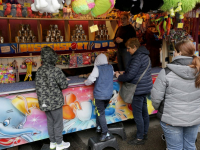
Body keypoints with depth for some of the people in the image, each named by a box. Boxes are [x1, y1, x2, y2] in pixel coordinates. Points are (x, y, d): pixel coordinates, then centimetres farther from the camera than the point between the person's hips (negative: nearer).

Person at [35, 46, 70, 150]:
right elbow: (64, 85, -16)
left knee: (50, 122, 19)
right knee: (58, 123, 9)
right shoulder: (55, 70, -21)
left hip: (44, 102, 7)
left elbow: (39, 86, 6)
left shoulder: (39, 71, 1)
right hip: (55, 102, -6)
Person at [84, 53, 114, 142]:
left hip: (99, 95, -5)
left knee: (101, 113, 0)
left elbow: (90, 80, -16)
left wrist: (86, 82, 4)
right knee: (100, 110, 22)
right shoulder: (111, 67, 4)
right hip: (109, 94, 6)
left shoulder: (97, 68, -12)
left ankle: (106, 134, -4)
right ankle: (99, 127, 30)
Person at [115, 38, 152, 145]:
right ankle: (144, 133, 32)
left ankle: (140, 138, 12)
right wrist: (124, 73, 10)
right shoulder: (145, 55, 13)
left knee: (137, 114, 0)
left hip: (138, 90, -10)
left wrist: (119, 77, -5)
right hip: (145, 88, 10)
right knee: (144, 111, 18)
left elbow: (130, 75, -23)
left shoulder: (137, 58, -20)